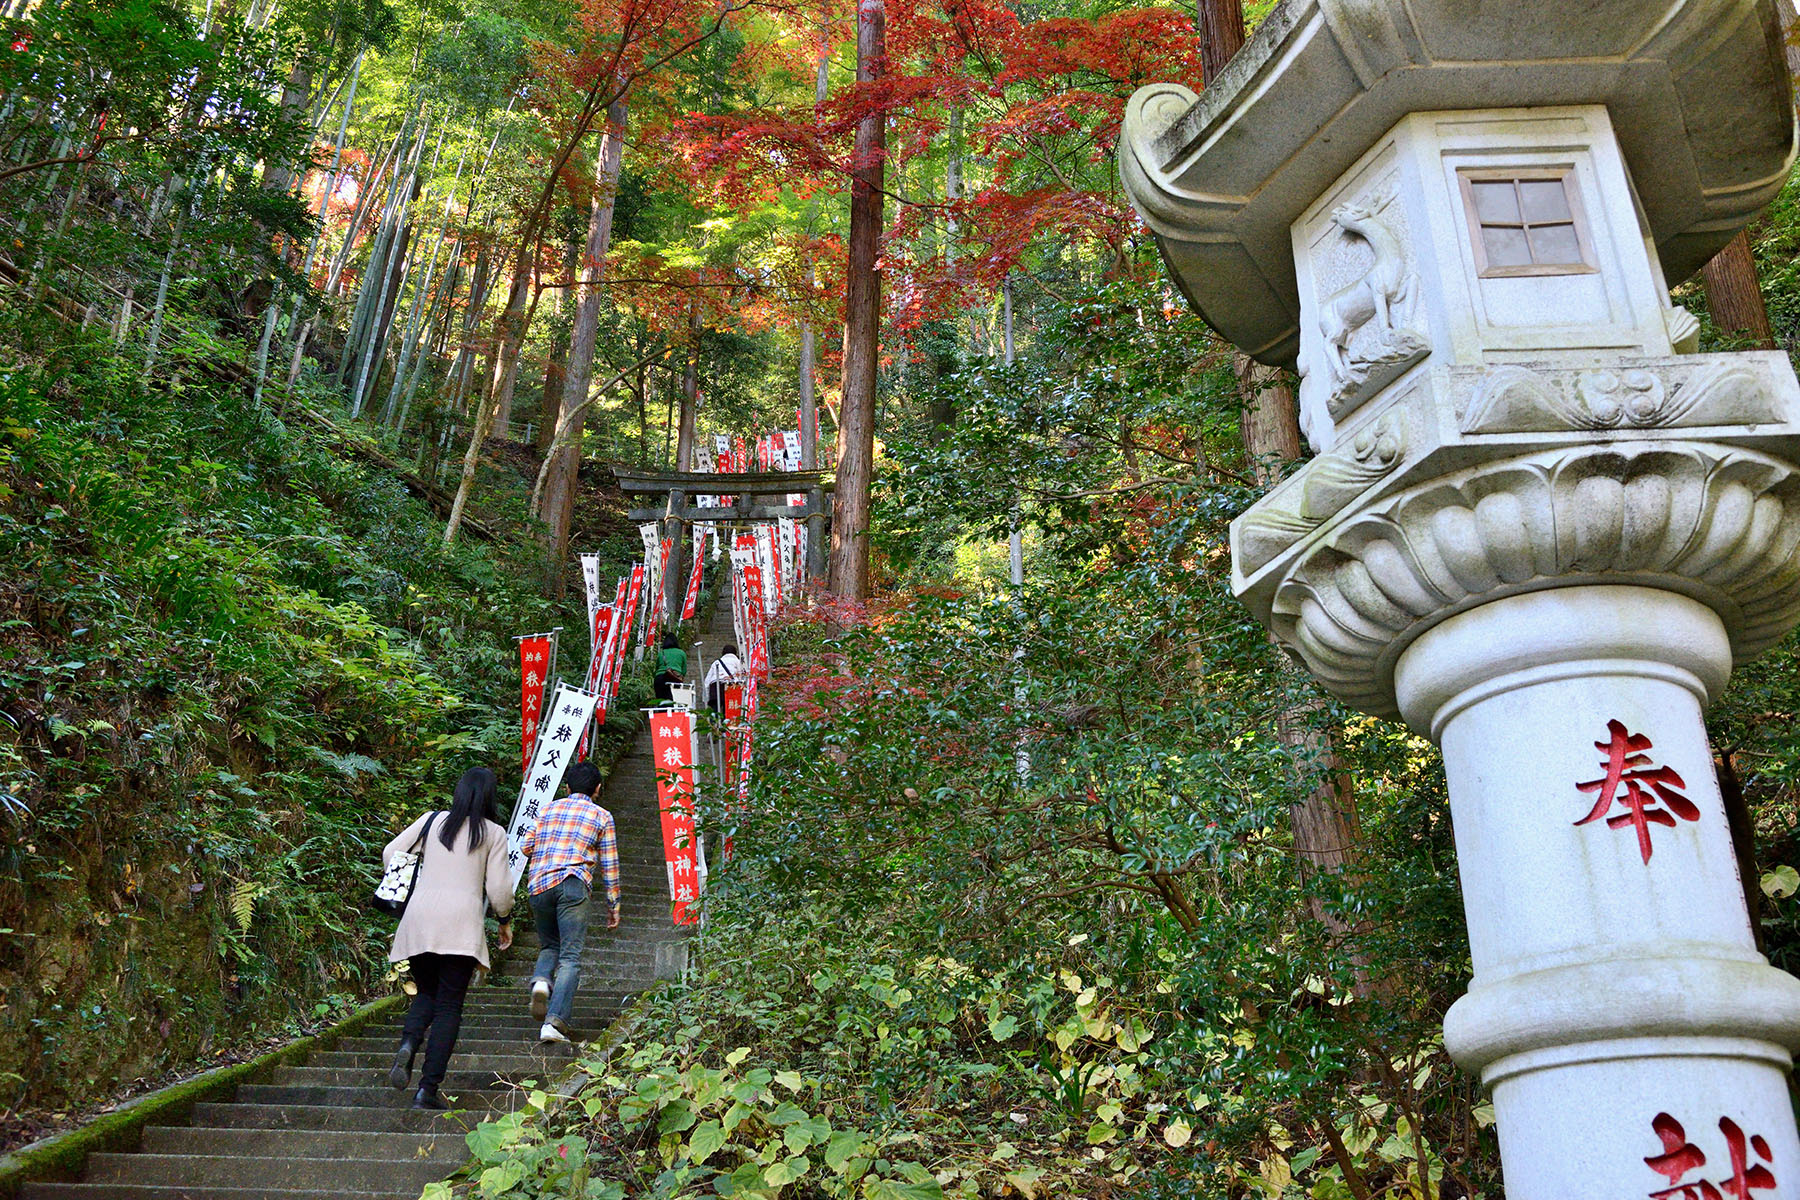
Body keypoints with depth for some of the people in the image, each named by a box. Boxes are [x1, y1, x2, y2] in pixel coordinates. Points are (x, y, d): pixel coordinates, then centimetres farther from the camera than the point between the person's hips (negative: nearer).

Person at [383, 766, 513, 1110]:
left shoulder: (431, 821, 12)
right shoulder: (493, 833, 3)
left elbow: (390, 854, 11)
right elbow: (499, 888, 0)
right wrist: (505, 920, 18)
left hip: (418, 922, 3)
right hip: (461, 927, -3)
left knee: (426, 993, 21)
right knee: (449, 1007, 3)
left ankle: (408, 1043, -8)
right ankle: (428, 1088, -2)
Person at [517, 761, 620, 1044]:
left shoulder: (550, 808, 19)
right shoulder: (601, 816, 11)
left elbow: (525, 846, 17)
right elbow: (610, 866, 9)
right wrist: (613, 906, 15)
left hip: (539, 885, 4)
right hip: (573, 884, -3)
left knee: (549, 946, 21)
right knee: (570, 957, -3)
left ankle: (541, 979, -10)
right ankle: (554, 1021, -16)